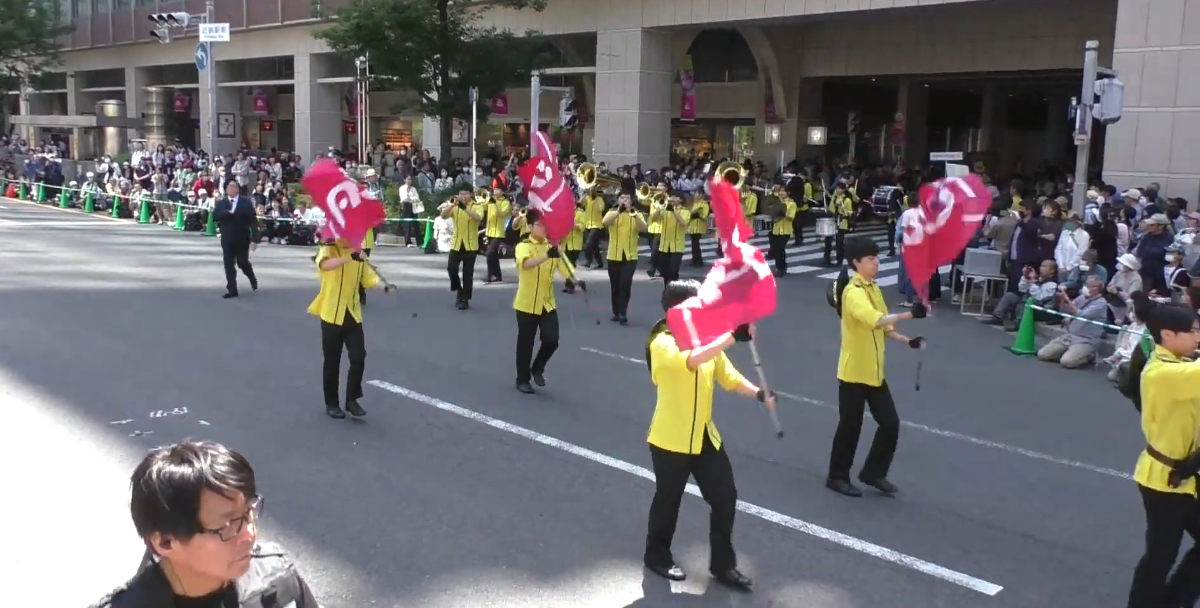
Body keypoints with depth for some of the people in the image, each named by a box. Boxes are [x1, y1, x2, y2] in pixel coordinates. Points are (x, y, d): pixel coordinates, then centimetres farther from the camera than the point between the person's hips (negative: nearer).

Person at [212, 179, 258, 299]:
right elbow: (214, 216, -9)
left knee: (242, 262, 9)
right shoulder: (221, 203, 6)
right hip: (227, 240, 2)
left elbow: (253, 221, -6)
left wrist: (254, 239, -13)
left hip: (242, 239, -2)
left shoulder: (246, 202, -3)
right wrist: (227, 213, -24)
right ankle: (232, 290, 3)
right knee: (228, 265, -2)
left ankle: (253, 279, 38)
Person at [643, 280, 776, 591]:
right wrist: (732, 336, -43)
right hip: (671, 439, -6)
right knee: (668, 500, 10)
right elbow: (692, 360, -38)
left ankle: (723, 565, 23)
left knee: (725, 497, 7)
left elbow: (729, 377, 2)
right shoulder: (662, 343, -18)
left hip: (705, 436, 7)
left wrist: (759, 394, -16)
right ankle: (656, 556, 34)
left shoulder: (707, 340, 6)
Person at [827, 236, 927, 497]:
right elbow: (875, 320, -36)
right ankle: (837, 477, 21)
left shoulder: (874, 288, 9)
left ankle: (873, 472, 24)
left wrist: (908, 341, 2)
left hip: (875, 372, 8)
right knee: (850, 426, 4)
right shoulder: (853, 292, -19)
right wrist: (909, 314, -43)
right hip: (853, 372, -8)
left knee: (890, 423, 9)